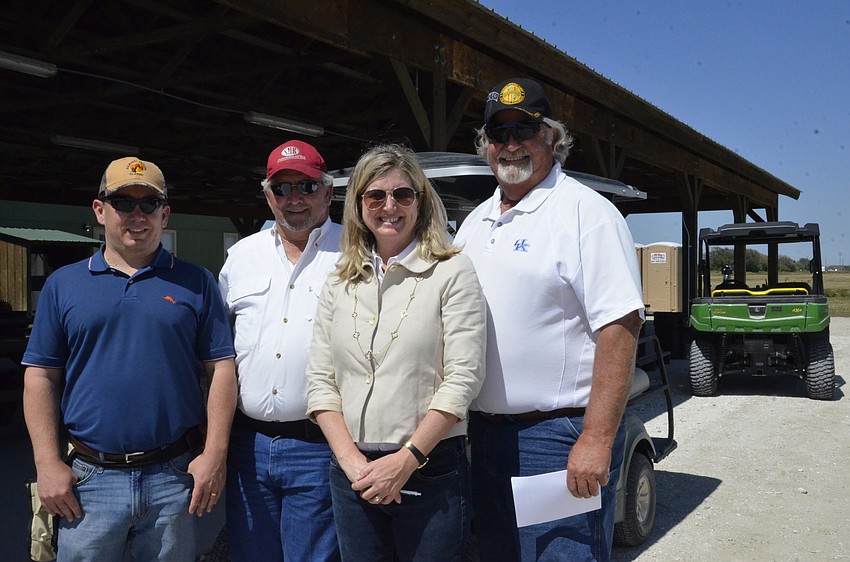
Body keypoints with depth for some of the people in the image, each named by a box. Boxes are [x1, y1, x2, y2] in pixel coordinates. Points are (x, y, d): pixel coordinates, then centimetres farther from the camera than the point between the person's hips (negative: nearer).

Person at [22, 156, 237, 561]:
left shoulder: (196, 283, 4)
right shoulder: (63, 284, 6)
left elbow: (221, 369, 1)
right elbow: (41, 377, 5)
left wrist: (215, 453, -7)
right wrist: (48, 464, -3)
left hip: (176, 476, 0)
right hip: (89, 479, 1)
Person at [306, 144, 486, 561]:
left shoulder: (452, 272, -3)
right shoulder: (338, 285, 9)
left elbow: (463, 378, -10)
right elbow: (320, 382, 5)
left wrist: (406, 460, -13)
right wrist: (351, 460, -7)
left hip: (431, 472, -3)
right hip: (353, 474, 4)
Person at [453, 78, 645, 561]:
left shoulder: (587, 212, -10)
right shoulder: (474, 223, 14)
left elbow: (620, 327, -18)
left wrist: (597, 440, -23)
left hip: (559, 436, -7)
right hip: (484, 432, 8)